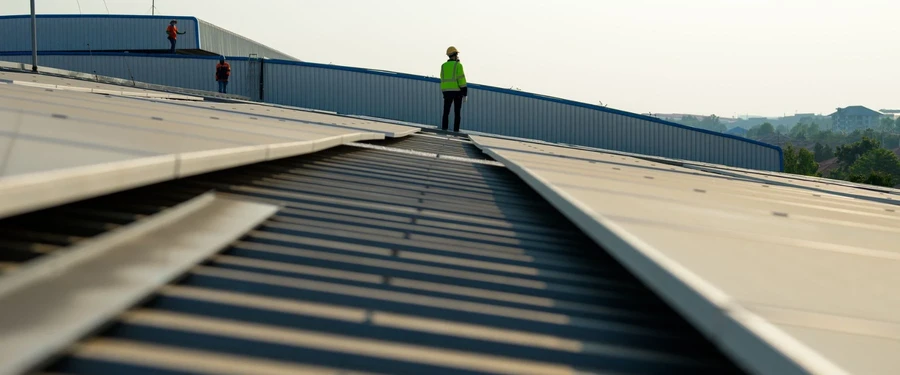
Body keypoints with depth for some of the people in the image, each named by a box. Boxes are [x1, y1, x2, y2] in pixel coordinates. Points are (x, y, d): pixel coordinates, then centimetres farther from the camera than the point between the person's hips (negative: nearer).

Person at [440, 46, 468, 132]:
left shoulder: (444, 66, 9)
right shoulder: (458, 65, -7)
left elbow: (443, 80, 9)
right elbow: (461, 79, -12)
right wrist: (465, 93, -9)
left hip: (446, 91, 4)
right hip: (457, 91, -4)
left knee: (446, 112, 5)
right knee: (457, 113, 1)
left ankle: (444, 130, -3)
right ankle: (456, 131, -4)